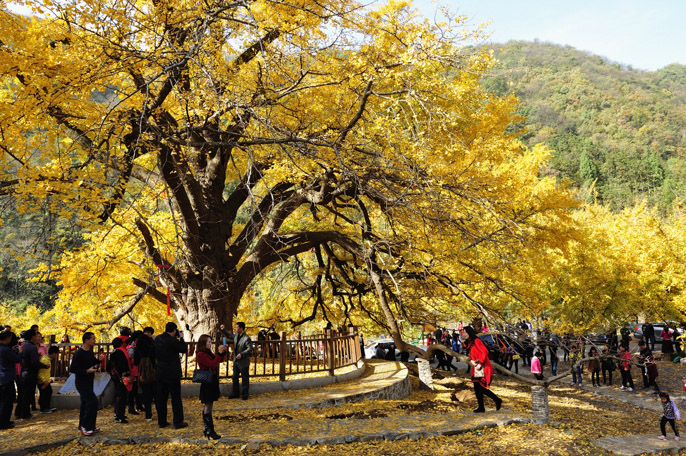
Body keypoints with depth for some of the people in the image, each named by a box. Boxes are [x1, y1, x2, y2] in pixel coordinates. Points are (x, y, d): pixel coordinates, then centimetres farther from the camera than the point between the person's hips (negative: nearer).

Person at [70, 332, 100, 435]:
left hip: (89, 382, 9)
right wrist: (87, 371, -24)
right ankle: (86, 426, -7)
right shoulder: (79, 353, -17)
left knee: (85, 403, 14)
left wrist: (98, 361, 1)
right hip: (81, 382, -9)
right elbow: (72, 369, -19)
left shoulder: (90, 351, 9)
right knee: (93, 402, -15)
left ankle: (82, 426, 23)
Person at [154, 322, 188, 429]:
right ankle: (178, 422, 6)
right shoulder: (173, 341, -18)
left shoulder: (157, 339, 3)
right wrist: (181, 338, 4)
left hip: (160, 373, 6)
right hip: (172, 374, -6)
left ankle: (161, 421, 18)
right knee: (176, 398, 2)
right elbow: (184, 349, -8)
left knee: (161, 398, 12)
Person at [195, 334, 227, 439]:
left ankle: (206, 429, 21)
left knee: (207, 406, 15)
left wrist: (223, 352, 4)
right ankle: (210, 431, -6)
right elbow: (212, 364, -23)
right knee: (208, 406, -7)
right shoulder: (201, 354, -15)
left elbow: (220, 360, 20)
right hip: (207, 383, -10)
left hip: (212, 382, 10)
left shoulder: (209, 353, 13)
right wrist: (219, 353, -21)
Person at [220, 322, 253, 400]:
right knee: (234, 378, 16)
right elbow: (229, 335, 23)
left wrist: (241, 354, -29)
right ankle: (235, 393, 28)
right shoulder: (236, 335, 5)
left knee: (245, 379, 5)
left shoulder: (246, 338, -20)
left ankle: (245, 394, 15)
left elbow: (250, 348, -23)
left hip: (243, 362, -8)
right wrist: (222, 330, 12)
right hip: (236, 361, 8)